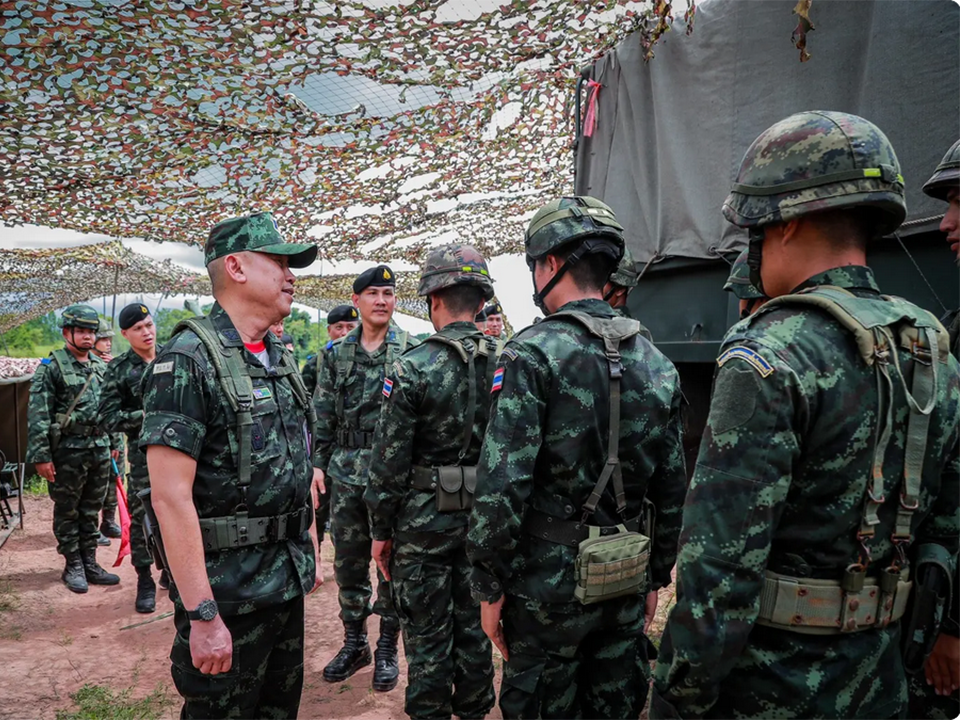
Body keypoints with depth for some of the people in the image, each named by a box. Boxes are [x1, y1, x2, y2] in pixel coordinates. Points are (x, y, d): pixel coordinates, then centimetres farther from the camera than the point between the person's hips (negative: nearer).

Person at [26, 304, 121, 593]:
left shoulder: (101, 367, 11)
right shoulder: (51, 367, -6)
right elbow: (37, 415, -11)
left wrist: (114, 443, 15)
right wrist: (41, 456, -15)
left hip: (100, 449, 5)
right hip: (68, 451, -5)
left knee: (91, 511, 13)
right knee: (67, 512, 7)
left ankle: (89, 564, 21)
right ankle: (73, 566, 17)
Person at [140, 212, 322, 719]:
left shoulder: (281, 359, 8)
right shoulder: (189, 359, -16)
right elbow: (170, 497, -21)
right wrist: (202, 615, -22)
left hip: (287, 582, 8)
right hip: (228, 591, -7)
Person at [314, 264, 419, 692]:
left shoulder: (412, 351, -2)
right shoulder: (336, 354, 8)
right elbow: (323, 414, 10)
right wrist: (319, 462, 4)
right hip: (346, 472, 4)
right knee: (348, 562, 12)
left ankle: (387, 648, 21)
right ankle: (354, 642, 29)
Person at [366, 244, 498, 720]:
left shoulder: (412, 368, -15)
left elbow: (390, 461, -12)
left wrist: (381, 529, -1)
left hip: (425, 519, -4)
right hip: (485, 519, 5)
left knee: (428, 635, 9)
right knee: (475, 626, 18)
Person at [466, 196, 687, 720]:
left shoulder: (534, 352, -14)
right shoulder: (656, 363, 5)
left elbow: (502, 483, -19)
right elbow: (672, 486, 8)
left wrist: (489, 585, -9)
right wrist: (656, 576, 18)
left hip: (550, 580, -6)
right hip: (626, 580, 6)